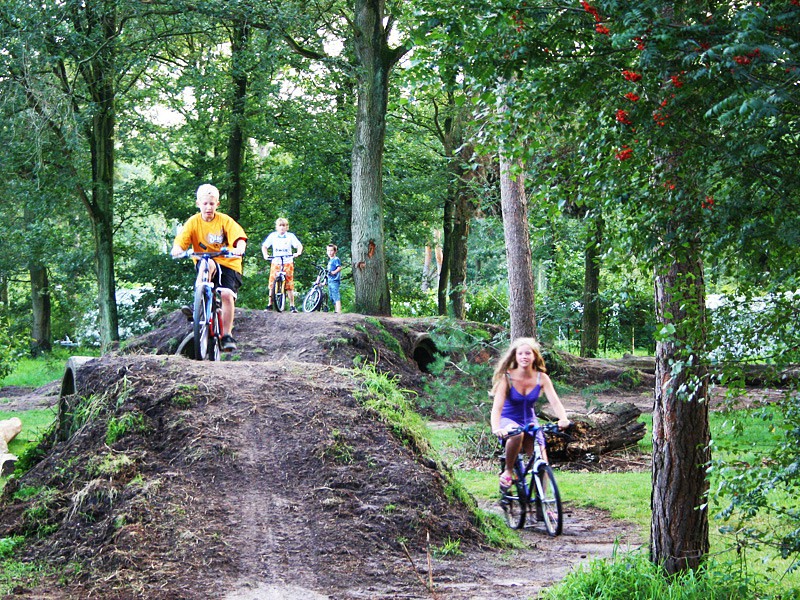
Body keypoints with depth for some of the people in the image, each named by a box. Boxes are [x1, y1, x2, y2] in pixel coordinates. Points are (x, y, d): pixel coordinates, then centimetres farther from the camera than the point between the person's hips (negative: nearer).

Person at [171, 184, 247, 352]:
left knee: (227, 294, -22)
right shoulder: (193, 222, -3)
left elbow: (239, 238, -18)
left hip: (228, 264, 0)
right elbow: (180, 241, -14)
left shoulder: (225, 221, -5)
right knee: (208, 264, -36)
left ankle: (227, 335, -9)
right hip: (204, 263, 0)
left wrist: (239, 248, -41)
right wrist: (177, 249, -38)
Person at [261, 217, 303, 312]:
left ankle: (292, 306, 0)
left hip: (288, 263, -1)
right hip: (275, 262, 1)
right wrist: (265, 255, -9)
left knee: (289, 285, -5)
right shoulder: (273, 236, 5)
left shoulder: (290, 236, 2)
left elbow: (299, 245, -1)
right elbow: (264, 246, 9)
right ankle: (269, 304, 8)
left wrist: (298, 253, -21)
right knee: (272, 284, -2)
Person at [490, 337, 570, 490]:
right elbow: (497, 407, -27)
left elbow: (555, 402, -20)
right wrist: (496, 429, -47)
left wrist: (563, 419, -42)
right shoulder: (507, 378, -19)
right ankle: (508, 471, -15)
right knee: (517, 434, -38)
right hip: (509, 420, -3)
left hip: (529, 421, 3)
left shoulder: (541, 378, -10)